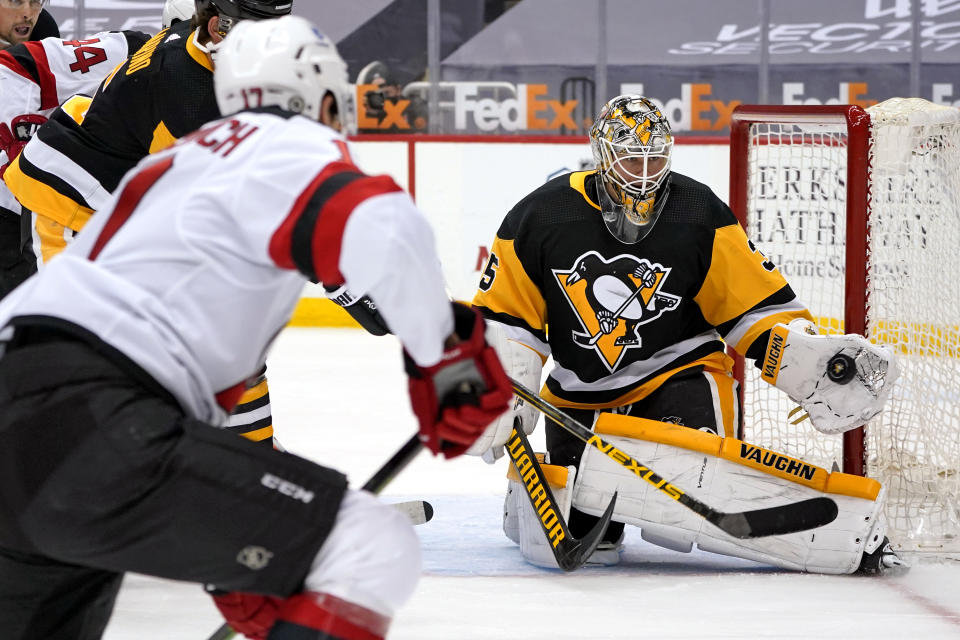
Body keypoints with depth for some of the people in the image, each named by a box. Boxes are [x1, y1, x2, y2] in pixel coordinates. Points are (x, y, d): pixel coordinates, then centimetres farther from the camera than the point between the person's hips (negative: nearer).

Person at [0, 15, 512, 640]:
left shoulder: (172, 165, 31)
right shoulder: (294, 146, 4)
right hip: (93, 431, -9)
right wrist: (447, 359, -1)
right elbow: (387, 235, -19)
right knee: (375, 548, -11)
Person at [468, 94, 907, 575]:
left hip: (679, 375, -2)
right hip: (579, 399, 2)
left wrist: (807, 361, -19)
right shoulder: (539, 218, -7)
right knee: (579, 537, -11)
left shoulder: (699, 215, -7)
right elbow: (503, 318, 0)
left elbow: (757, 304, -4)